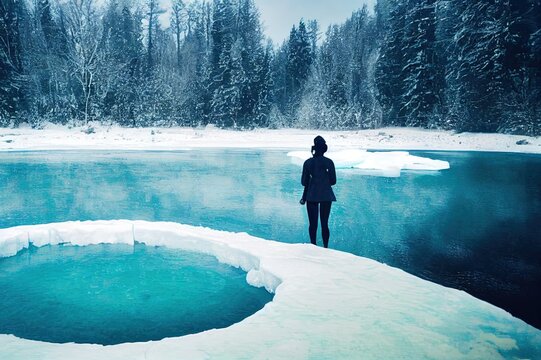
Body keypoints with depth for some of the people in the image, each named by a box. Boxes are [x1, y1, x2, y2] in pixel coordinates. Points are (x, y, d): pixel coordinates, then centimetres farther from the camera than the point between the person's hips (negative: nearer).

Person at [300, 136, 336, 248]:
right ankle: (325, 247, 13)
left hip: (312, 196, -1)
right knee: (324, 224, 8)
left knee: (313, 224, 8)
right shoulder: (329, 162, -4)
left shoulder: (308, 162, -6)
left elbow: (304, 182, -4)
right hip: (326, 196, 1)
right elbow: (333, 181, 0)